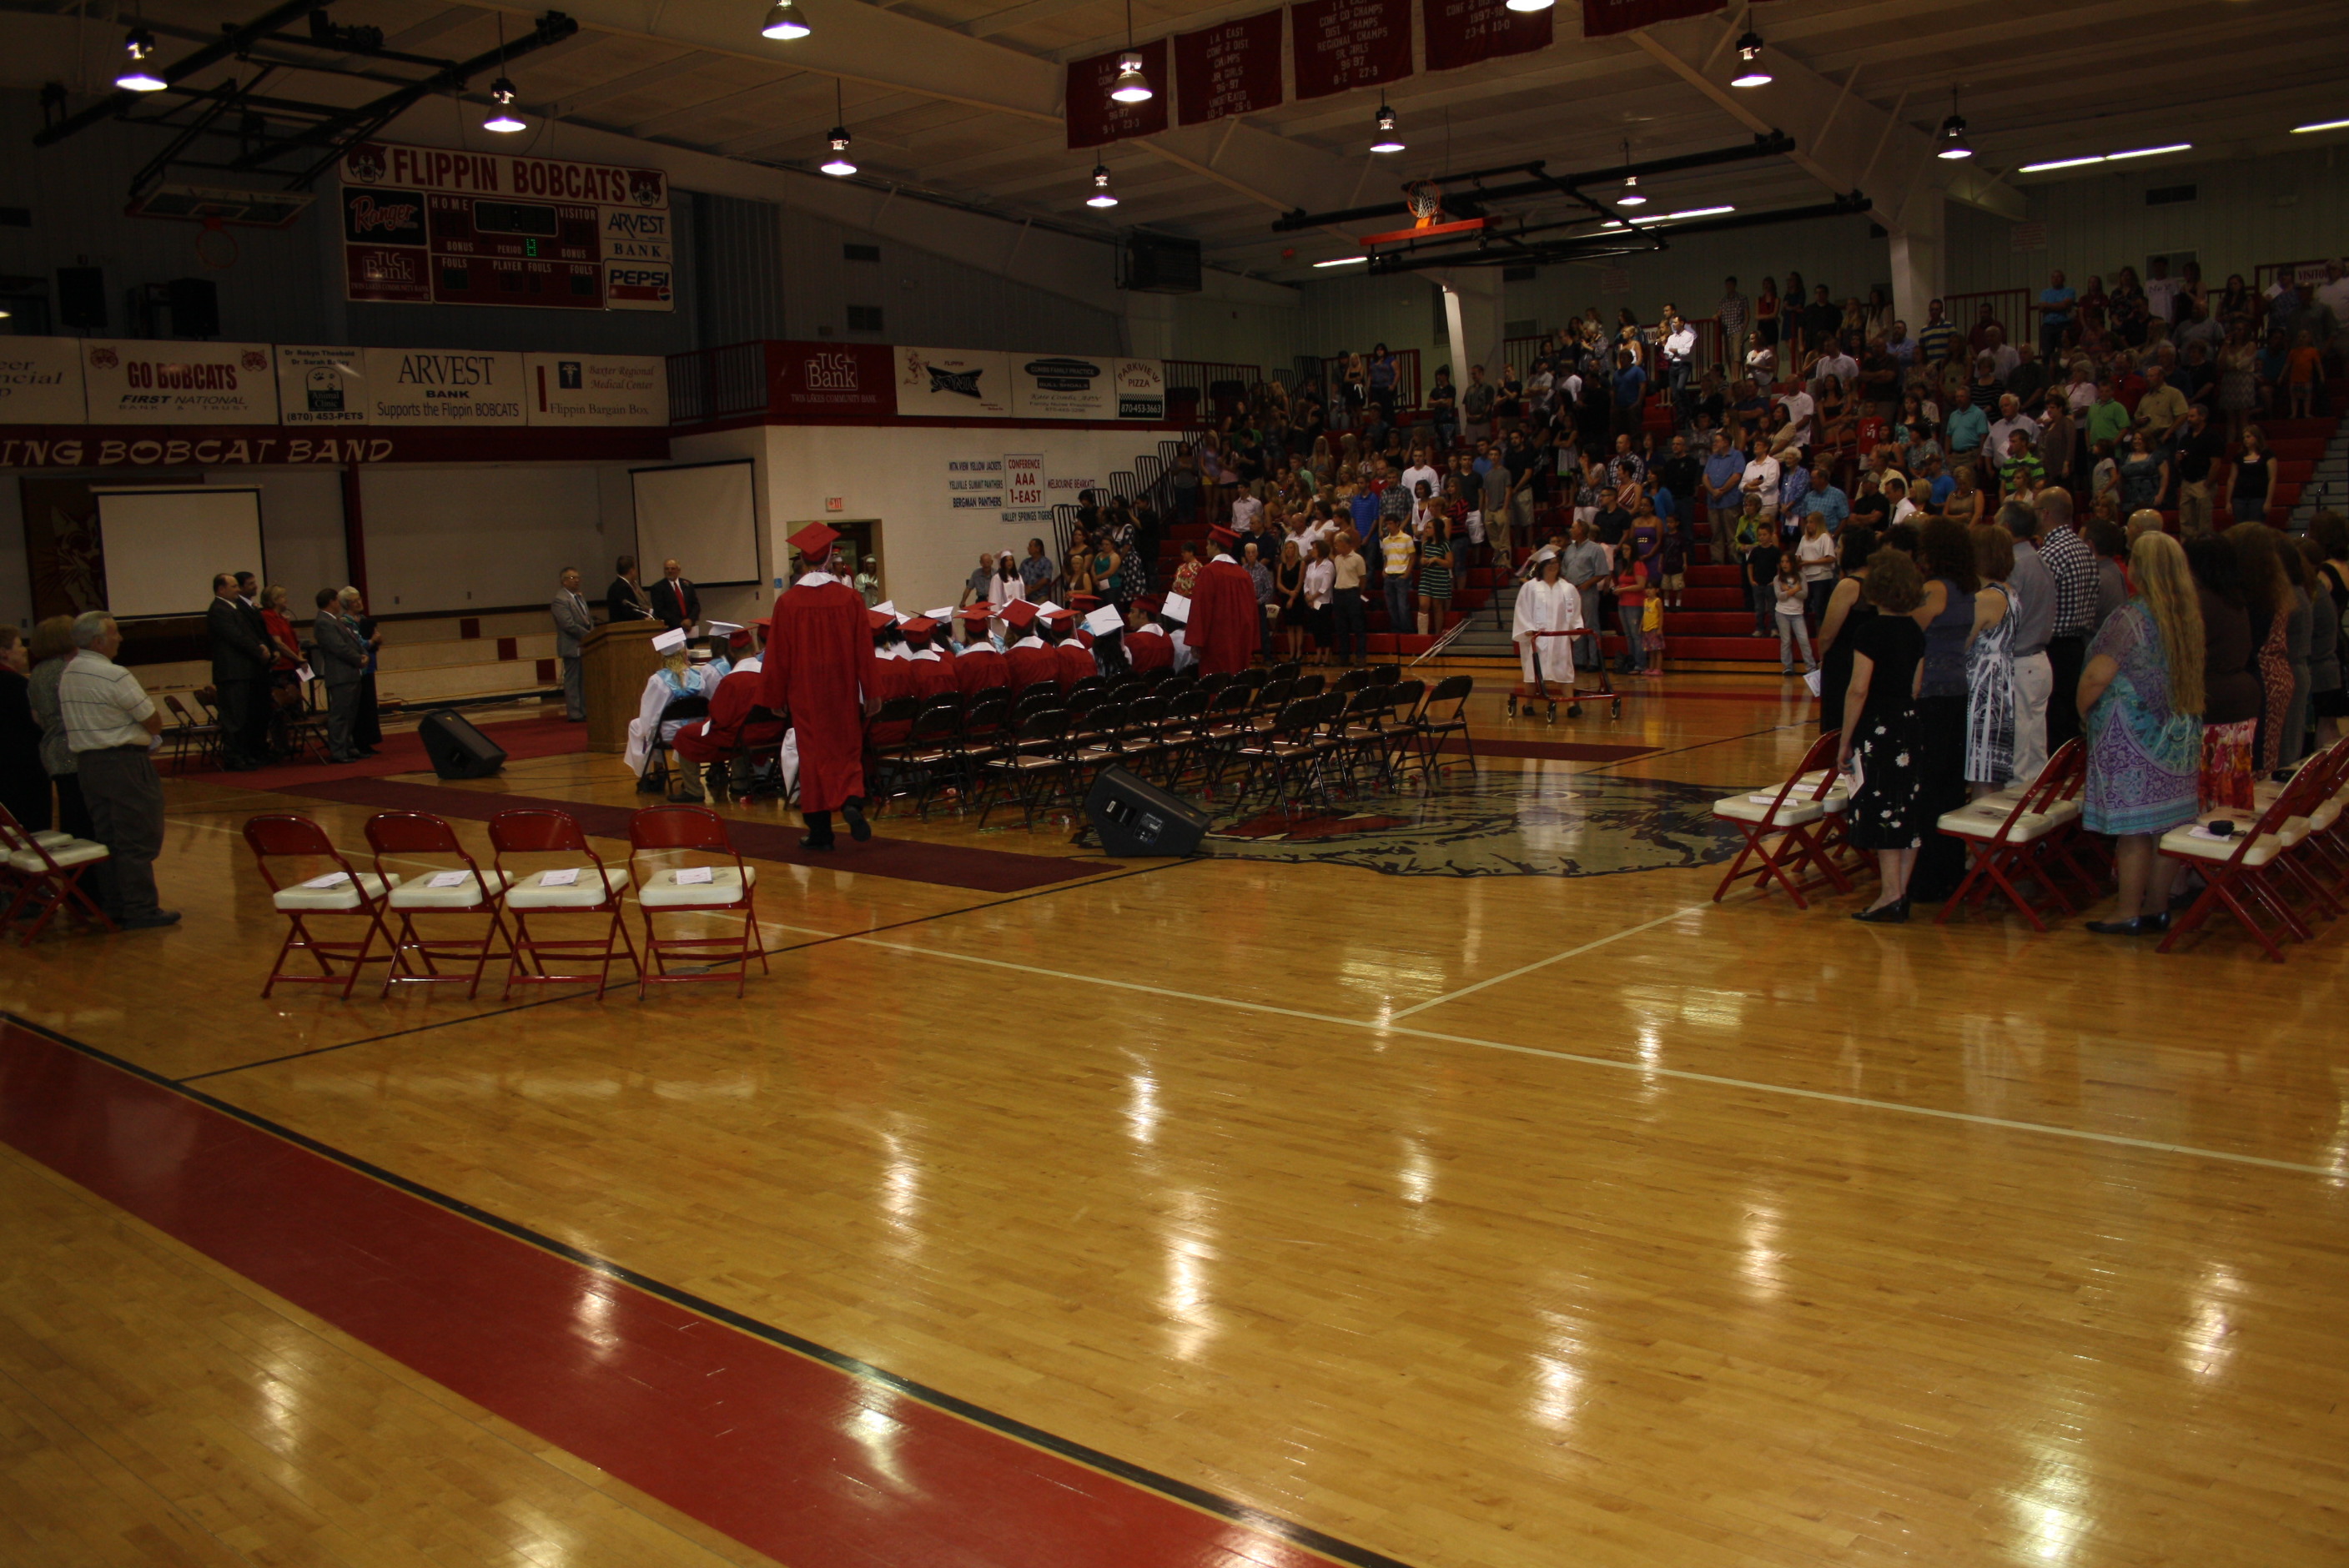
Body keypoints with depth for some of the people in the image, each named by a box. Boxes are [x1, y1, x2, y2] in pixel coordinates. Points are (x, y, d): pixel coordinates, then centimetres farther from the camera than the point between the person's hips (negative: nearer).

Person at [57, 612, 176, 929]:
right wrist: (149, 729, 6)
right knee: (138, 840, -2)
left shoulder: (66, 675, 9)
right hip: (125, 762, -8)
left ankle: (114, 906, 20)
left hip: (86, 761, 9)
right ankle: (141, 909, 0)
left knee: (107, 839, 15)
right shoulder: (115, 676, -17)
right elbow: (154, 724, -14)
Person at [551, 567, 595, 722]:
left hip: (585, 645, 9)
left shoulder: (579, 597, 18)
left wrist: (593, 632, 2)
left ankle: (584, 711, 15)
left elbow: (588, 619, 21)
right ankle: (574, 714, -1)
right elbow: (569, 625, -20)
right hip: (572, 646, -9)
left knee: (584, 680, 10)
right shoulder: (560, 600, -13)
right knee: (572, 680, -4)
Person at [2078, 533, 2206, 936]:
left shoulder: (2132, 619, -16)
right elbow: (2187, 675, 15)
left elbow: (2097, 676, -20)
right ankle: (2157, 907, 18)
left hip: (2132, 734, -7)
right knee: (2168, 822, 11)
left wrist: (2083, 708, -4)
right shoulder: (2189, 617, 7)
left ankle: (2129, 913, 4)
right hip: (2179, 733, 7)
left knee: (2133, 826, -2)